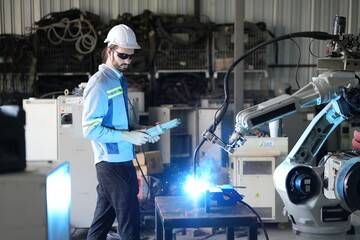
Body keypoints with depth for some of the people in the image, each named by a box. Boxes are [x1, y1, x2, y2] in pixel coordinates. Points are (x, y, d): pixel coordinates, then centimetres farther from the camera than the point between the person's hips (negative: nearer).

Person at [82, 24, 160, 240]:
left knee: (104, 218, 16)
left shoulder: (121, 80, 15)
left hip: (123, 161, 9)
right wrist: (127, 136, -20)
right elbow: (90, 129, -19)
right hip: (111, 163, -9)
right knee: (130, 218, -6)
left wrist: (141, 133, 6)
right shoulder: (99, 83, -14)